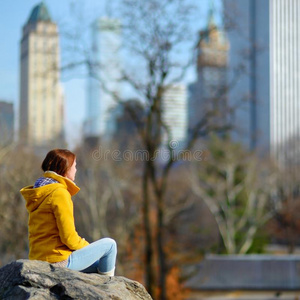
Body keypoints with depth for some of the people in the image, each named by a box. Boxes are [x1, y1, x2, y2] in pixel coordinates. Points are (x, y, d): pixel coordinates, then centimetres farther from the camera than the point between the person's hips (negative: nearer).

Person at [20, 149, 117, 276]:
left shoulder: (39, 193, 13)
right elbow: (69, 237, -20)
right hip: (59, 260, -10)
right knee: (109, 244, 3)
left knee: (100, 265, 25)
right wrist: (88, 247, 1)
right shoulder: (59, 193, -16)